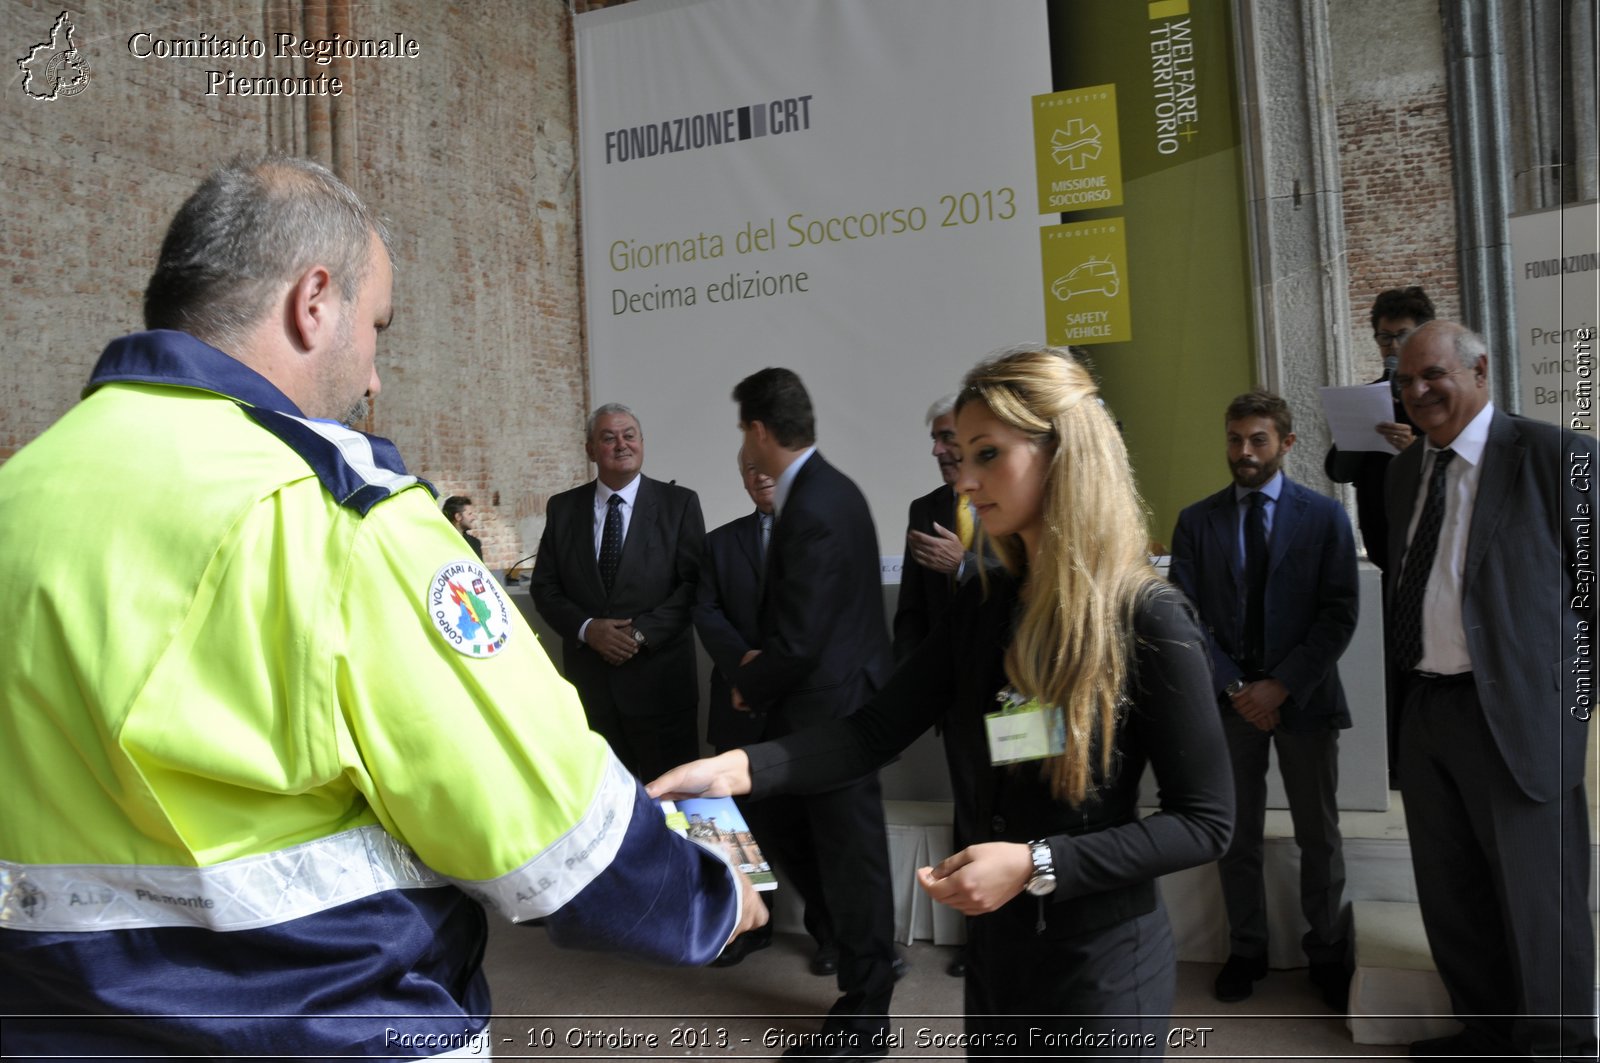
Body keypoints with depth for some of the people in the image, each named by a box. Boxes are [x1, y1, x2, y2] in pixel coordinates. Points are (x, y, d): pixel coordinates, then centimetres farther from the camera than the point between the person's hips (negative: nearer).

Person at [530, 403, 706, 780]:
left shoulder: (679, 503, 0)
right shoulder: (563, 508, 7)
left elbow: (694, 583, -5)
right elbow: (543, 586, 6)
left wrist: (642, 632, -15)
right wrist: (587, 628, -10)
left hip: (659, 678, -2)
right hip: (588, 678, 3)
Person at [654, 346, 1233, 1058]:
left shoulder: (1148, 621, -17)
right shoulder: (981, 607, 0)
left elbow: (1204, 822, -15)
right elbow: (877, 731, -6)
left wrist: (1037, 865, -24)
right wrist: (737, 768, -21)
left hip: (1101, 953, -5)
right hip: (993, 939, 6)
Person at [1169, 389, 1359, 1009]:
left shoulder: (1324, 516, 0)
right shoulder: (1196, 521, 3)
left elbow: (1340, 614, -5)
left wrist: (1282, 685, -13)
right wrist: (1234, 687, -10)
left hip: (1303, 697, -1)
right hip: (1229, 698, 1)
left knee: (1319, 835, 10)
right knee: (1237, 835, 9)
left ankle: (1327, 953, 28)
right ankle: (1246, 951, 24)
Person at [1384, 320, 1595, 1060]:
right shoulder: (1405, 471, 12)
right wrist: (1401, 688, 12)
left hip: (1518, 713, -6)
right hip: (1425, 712, 7)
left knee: (1540, 901, 6)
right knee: (1451, 897, 18)